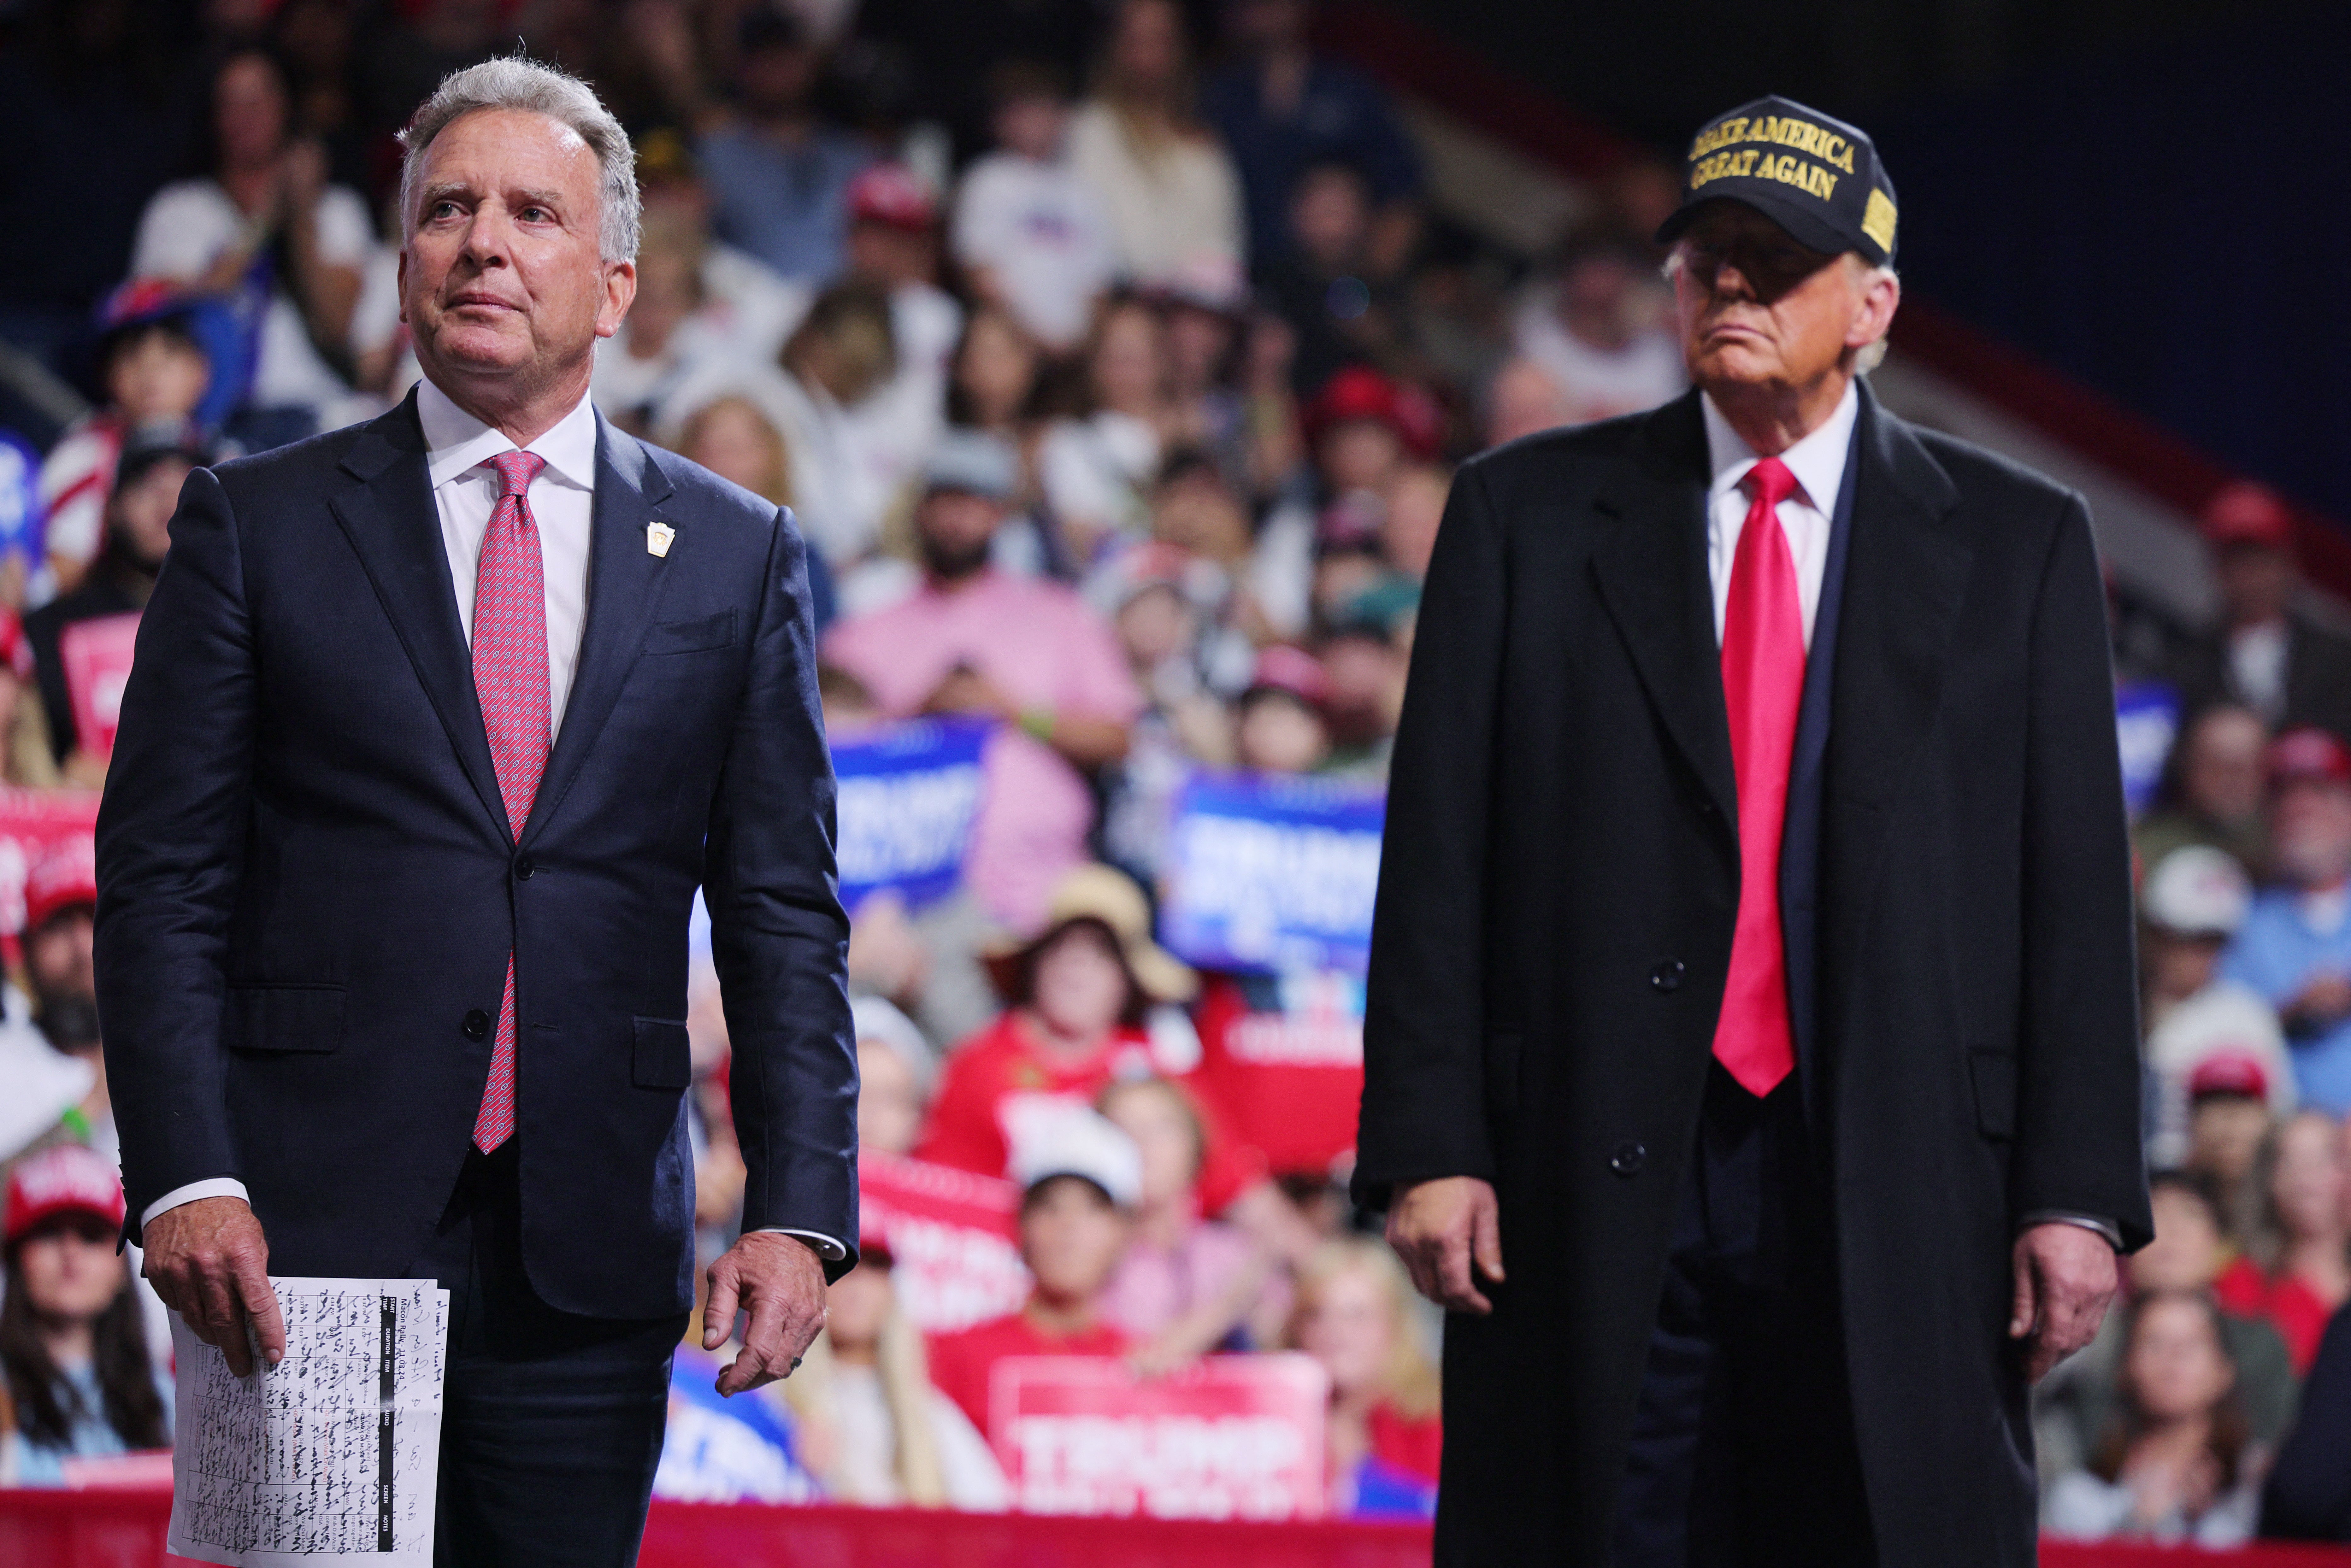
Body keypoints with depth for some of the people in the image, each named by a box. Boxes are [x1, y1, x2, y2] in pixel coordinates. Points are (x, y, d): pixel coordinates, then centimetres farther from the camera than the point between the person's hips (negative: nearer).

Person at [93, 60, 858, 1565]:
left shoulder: (737, 556, 11)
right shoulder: (257, 524, 6)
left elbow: (783, 917, 8)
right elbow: (163, 880, 1)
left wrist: (799, 1211, -4)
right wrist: (185, 1179, -11)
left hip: (594, 1260, 2)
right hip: (313, 1233, -1)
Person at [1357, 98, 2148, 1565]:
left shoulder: (2018, 542, 9)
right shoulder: (1528, 511, 9)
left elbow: (2076, 882, 5)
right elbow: (1441, 850, 5)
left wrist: (2076, 1191, -3)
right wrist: (1428, 1147, -4)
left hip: (1897, 1202, 0)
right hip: (1597, 1179, 0)